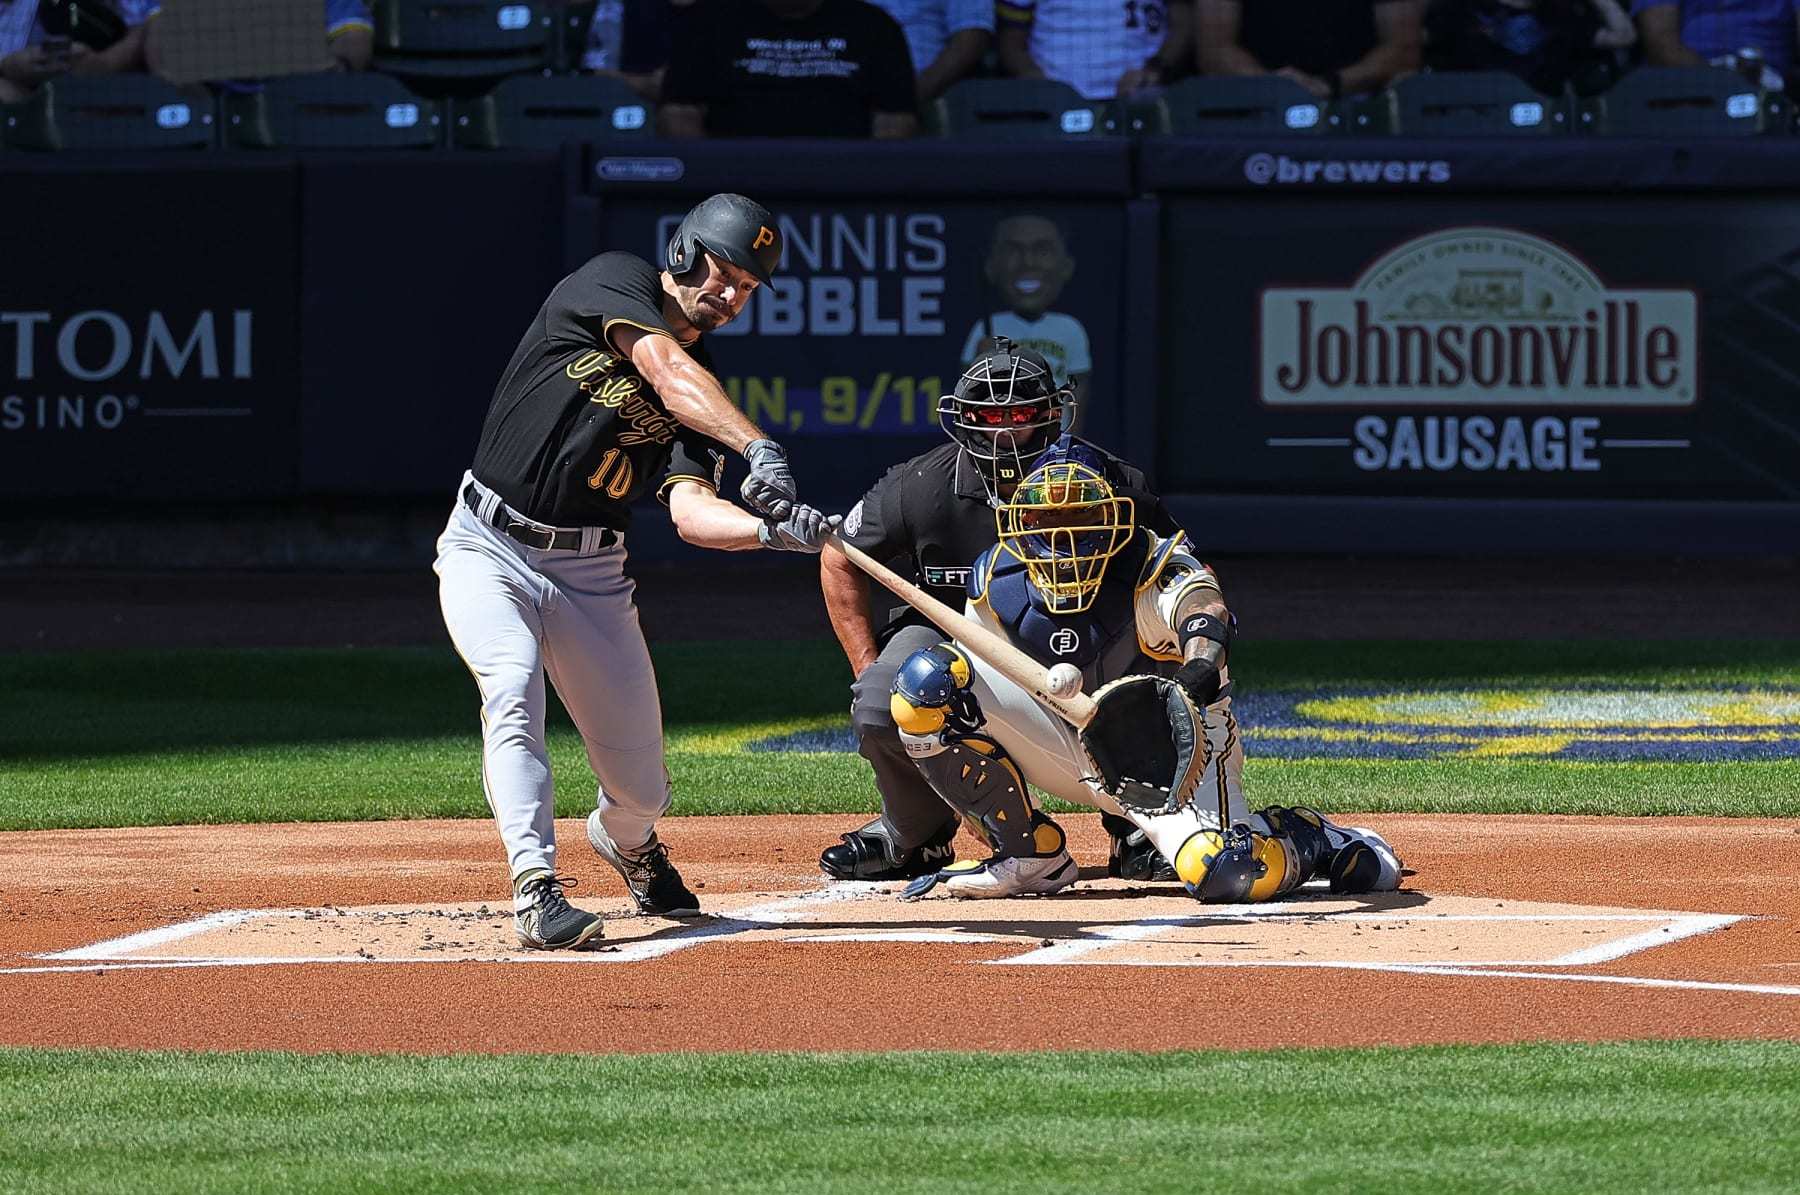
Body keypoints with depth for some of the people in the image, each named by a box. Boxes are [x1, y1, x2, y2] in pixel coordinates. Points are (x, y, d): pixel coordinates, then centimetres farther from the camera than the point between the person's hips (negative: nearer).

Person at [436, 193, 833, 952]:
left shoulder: (703, 396, 3)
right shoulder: (616, 284, -9)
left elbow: (693, 513, -14)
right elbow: (665, 369, -29)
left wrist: (773, 527, -35)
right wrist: (757, 449, -43)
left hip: (589, 574, 4)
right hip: (489, 550, -4)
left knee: (641, 792, 4)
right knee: (513, 691, -32)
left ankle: (625, 839, 40)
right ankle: (536, 889, -32)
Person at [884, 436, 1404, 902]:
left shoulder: (1159, 571, -21)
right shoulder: (995, 584, -7)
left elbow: (1203, 611, -45)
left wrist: (1202, 664, -68)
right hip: (1068, 754, 4)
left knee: (1226, 874, -34)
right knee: (926, 682, -18)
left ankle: (1315, 840, 7)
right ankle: (1030, 856, -5)